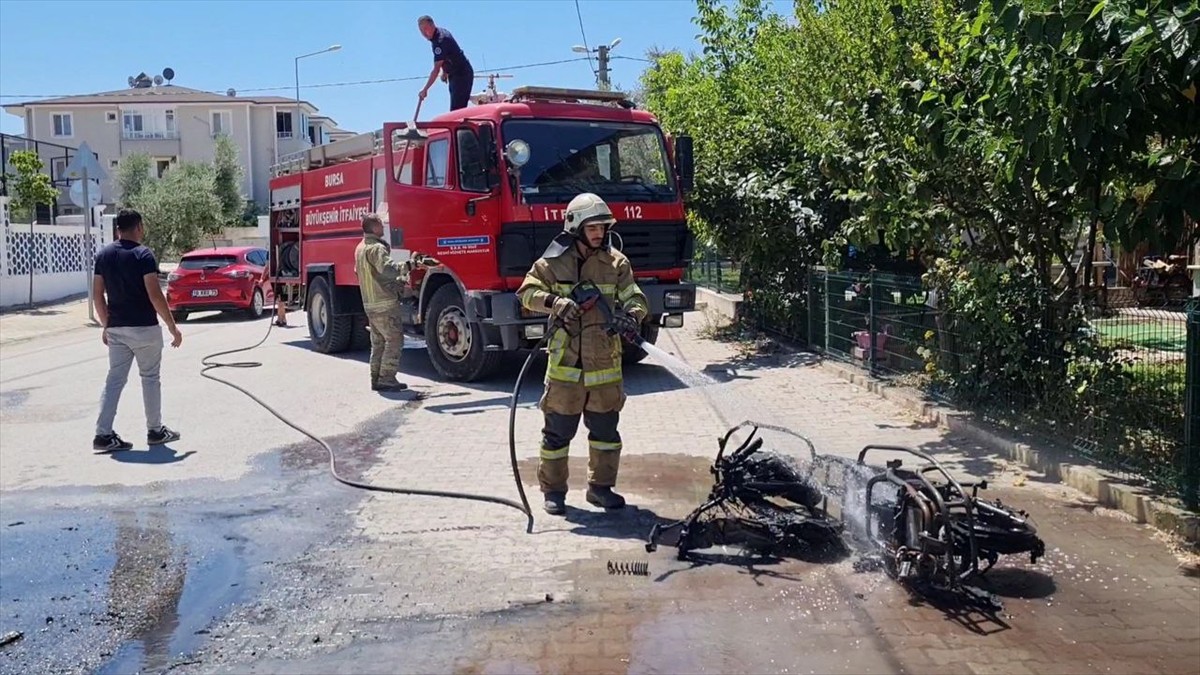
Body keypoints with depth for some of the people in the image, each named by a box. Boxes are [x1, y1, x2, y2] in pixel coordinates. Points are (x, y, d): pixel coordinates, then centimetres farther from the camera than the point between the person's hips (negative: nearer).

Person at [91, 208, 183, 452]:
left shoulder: (103, 255, 6)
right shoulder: (143, 255, -13)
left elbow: (97, 295, 7)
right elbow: (155, 295, -18)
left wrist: (106, 325, 17)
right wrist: (172, 327, -13)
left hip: (116, 329, 5)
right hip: (144, 328, -5)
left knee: (114, 380, 7)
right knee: (150, 379, 7)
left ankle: (103, 434, 2)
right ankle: (155, 431, 16)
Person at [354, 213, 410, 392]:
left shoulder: (360, 248, 16)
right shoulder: (376, 248, -16)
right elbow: (388, 269, -33)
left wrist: (399, 280, 19)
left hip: (370, 303, 10)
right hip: (385, 303, -10)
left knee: (378, 342, 15)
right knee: (394, 339, -5)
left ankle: (376, 379, 18)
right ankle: (386, 379, -6)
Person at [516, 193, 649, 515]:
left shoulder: (617, 263, 4)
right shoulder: (553, 262, -2)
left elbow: (635, 298, 1)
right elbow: (528, 291, -3)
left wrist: (632, 316, -22)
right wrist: (554, 301, -22)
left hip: (605, 363, 3)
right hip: (565, 363, -3)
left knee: (606, 429, 13)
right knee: (558, 431, 5)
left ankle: (600, 486, 28)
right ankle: (553, 490, 20)